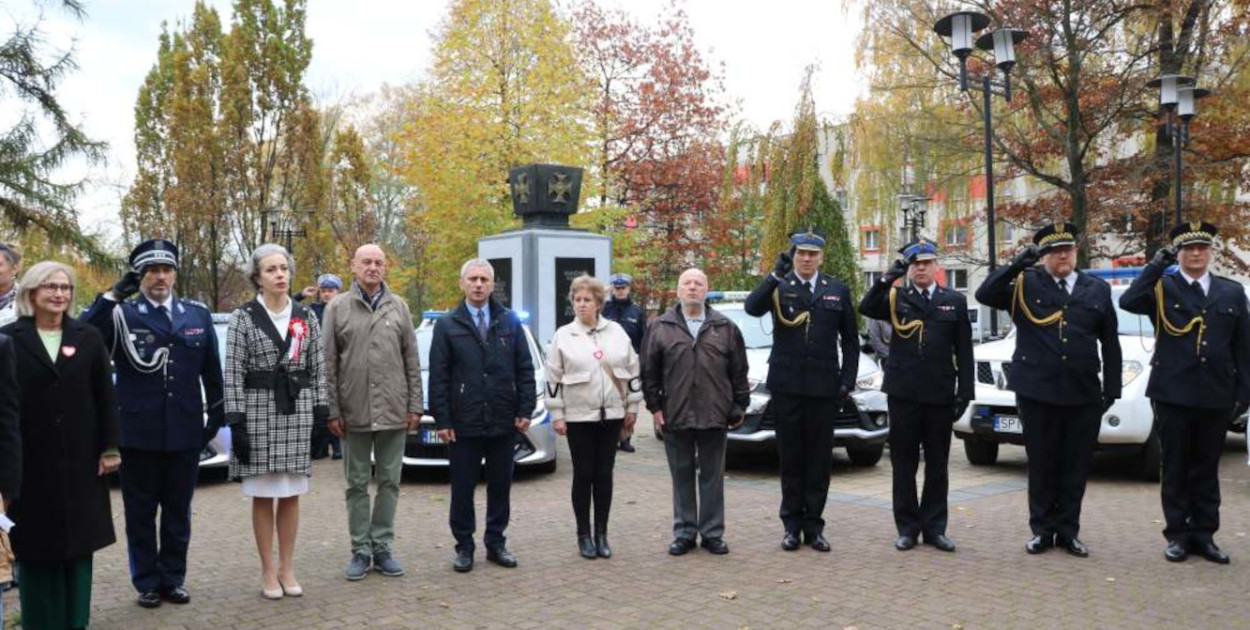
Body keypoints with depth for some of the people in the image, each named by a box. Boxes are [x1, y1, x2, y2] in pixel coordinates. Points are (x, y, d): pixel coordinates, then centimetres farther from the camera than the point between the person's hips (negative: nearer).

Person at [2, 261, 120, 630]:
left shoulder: (88, 338, 6)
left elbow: (106, 398, 5)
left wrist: (110, 447, -1)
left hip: (80, 460, 2)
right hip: (30, 461, -1)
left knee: (78, 541, 6)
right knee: (36, 544, 4)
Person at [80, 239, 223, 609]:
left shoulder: (198, 315, 7)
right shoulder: (121, 315, -2)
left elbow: (211, 369, 12)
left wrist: (216, 413, 9)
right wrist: (112, 296, -22)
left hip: (185, 432, 2)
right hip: (138, 433, -2)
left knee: (178, 510, 12)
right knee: (141, 512, 9)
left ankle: (173, 578, 24)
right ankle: (147, 582, 20)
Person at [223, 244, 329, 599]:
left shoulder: (305, 317, 7)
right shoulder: (243, 317, -3)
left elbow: (318, 369, 9)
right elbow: (233, 373, -6)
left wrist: (321, 412, 2)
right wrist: (236, 421, -13)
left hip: (297, 413, 3)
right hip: (258, 413, -3)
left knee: (291, 495, 8)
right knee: (263, 496, 4)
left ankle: (287, 568, 19)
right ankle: (268, 571, 15)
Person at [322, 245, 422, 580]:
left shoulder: (398, 307, 8)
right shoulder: (338, 307, 2)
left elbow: (412, 360, 7)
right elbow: (329, 363, 0)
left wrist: (415, 405, 1)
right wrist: (333, 410, -6)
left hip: (393, 411, 2)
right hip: (354, 412, -1)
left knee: (389, 481, 7)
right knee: (358, 483, 7)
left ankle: (383, 547, 17)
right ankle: (360, 550, 15)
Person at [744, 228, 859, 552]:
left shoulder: (838, 291, 8)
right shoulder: (779, 288, 3)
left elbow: (850, 341, 11)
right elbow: (752, 307, -18)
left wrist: (847, 380, 2)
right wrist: (776, 274, -24)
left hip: (824, 388, 1)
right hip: (787, 386, -1)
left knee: (819, 459, 5)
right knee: (791, 458, 6)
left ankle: (814, 525, 15)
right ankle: (792, 525, 15)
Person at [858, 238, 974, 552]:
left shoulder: (955, 301, 6)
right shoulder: (896, 298, 6)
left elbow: (964, 352, 4)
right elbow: (866, 308, -14)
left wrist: (964, 393, -2)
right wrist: (888, 278, -23)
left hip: (940, 395, 1)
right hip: (903, 393, 0)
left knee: (937, 464, 8)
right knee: (903, 464, 5)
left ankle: (934, 527, 18)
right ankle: (907, 527, 14)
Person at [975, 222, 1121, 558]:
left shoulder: (1098, 289, 9)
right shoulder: (1024, 284, 2)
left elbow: (1110, 344, 11)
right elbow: (985, 295, -15)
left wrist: (1111, 389, 6)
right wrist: (1019, 263, -21)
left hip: (1084, 394, 2)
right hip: (1037, 391, -2)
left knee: (1076, 466, 8)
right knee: (1041, 464, 7)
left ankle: (1068, 531, 20)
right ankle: (1042, 529, 18)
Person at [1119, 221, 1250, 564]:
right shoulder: (1162, 288, 1)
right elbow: (1128, 302, -20)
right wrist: (1157, 264, -18)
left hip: (1216, 397, 2)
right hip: (1173, 394, -2)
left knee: (1207, 469, 10)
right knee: (1175, 469, 5)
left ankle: (1204, 534, 18)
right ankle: (1177, 535, 13)